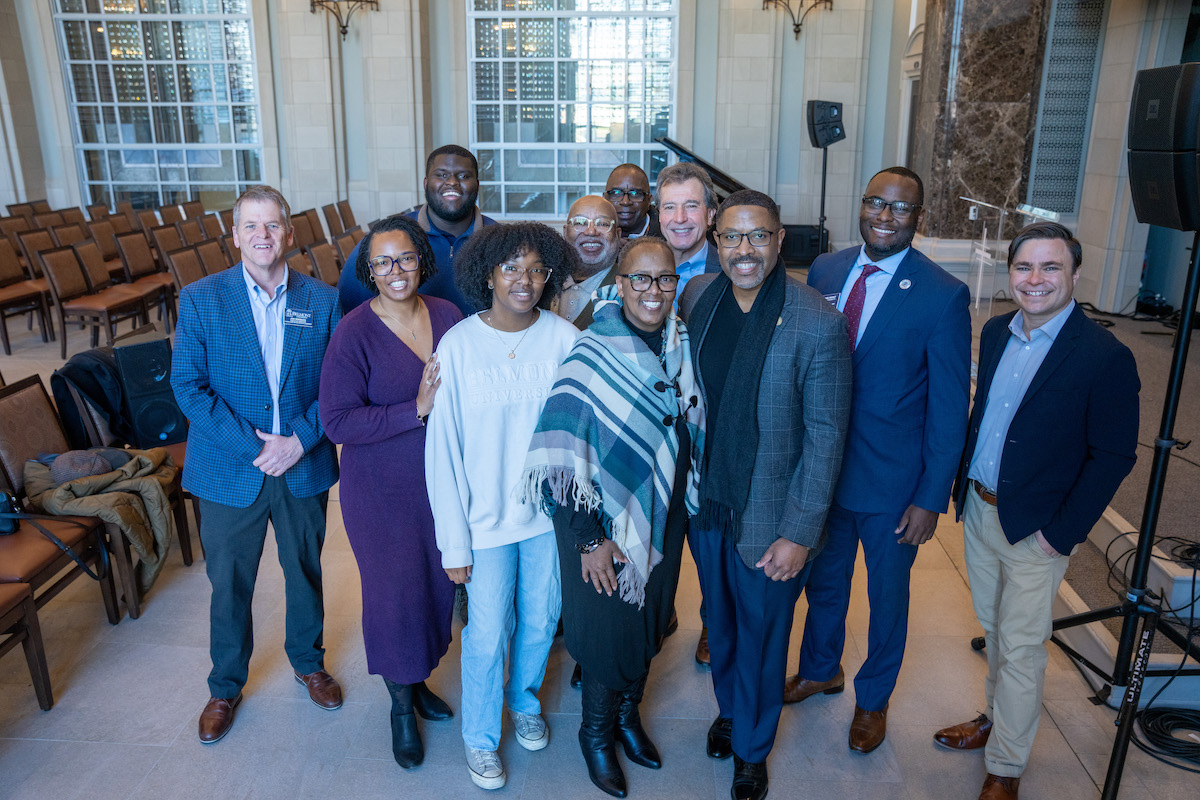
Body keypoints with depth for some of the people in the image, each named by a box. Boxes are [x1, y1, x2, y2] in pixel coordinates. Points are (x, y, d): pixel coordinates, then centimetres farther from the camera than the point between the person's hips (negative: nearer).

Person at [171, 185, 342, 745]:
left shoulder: (322, 300, -3)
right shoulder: (200, 299, -5)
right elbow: (187, 385, -9)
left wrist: (301, 439, -16)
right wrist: (250, 445, -17)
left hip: (304, 468, 1)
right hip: (229, 471, -1)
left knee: (306, 572, 18)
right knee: (229, 583, 13)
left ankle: (309, 662, 43)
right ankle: (225, 686, 36)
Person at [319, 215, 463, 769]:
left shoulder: (447, 315, -2)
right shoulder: (354, 333, -15)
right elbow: (337, 422, -19)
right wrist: (416, 410, -26)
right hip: (382, 489, -4)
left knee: (437, 582, 16)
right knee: (394, 591, 7)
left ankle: (419, 678, 43)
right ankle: (401, 706, 32)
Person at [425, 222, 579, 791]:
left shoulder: (565, 339, -9)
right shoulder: (458, 345, -13)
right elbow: (443, 450, -10)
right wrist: (454, 541, -10)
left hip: (551, 511, 2)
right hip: (487, 518, -2)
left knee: (541, 620, 19)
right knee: (488, 633, 9)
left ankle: (524, 700, 49)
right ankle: (480, 736, 36)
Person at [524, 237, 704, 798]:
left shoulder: (681, 346, -3)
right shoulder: (592, 354, -21)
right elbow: (562, 455, -21)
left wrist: (686, 504, 10)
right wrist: (590, 537, -18)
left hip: (665, 519, 5)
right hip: (605, 526, -5)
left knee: (648, 622, 22)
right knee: (607, 631, 11)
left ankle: (629, 713, 48)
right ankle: (597, 734, 39)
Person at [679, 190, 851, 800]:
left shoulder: (819, 323, -18)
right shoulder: (698, 296, -4)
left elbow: (825, 435, -15)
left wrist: (800, 533, -15)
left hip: (770, 517, -4)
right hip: (706, 502, 4)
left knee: (761, 635, 16)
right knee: (719, 620, 25)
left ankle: (752, 748, 42)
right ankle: (729, 708, 53)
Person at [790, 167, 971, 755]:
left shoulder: (943, 296, -15)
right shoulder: (825, 270, -2)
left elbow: (949, 408, -12)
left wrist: (931, 498, -12)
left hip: (892, 481, -3)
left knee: (886, 594, 18)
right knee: (823, 580, 23)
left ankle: (873, 699, 43)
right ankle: (820, 669, 50)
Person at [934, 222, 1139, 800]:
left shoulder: (1105, 358, -17)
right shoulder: (996, 333, 2)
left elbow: (1114, 456, -14)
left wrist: (1061, 532, -15)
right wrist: (961, 484, 9)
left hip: (1036, 529, -5)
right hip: (978, 512, 6)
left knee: (1021, 647, 6)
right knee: (994, 629, 22)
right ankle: (995, 719, 43)